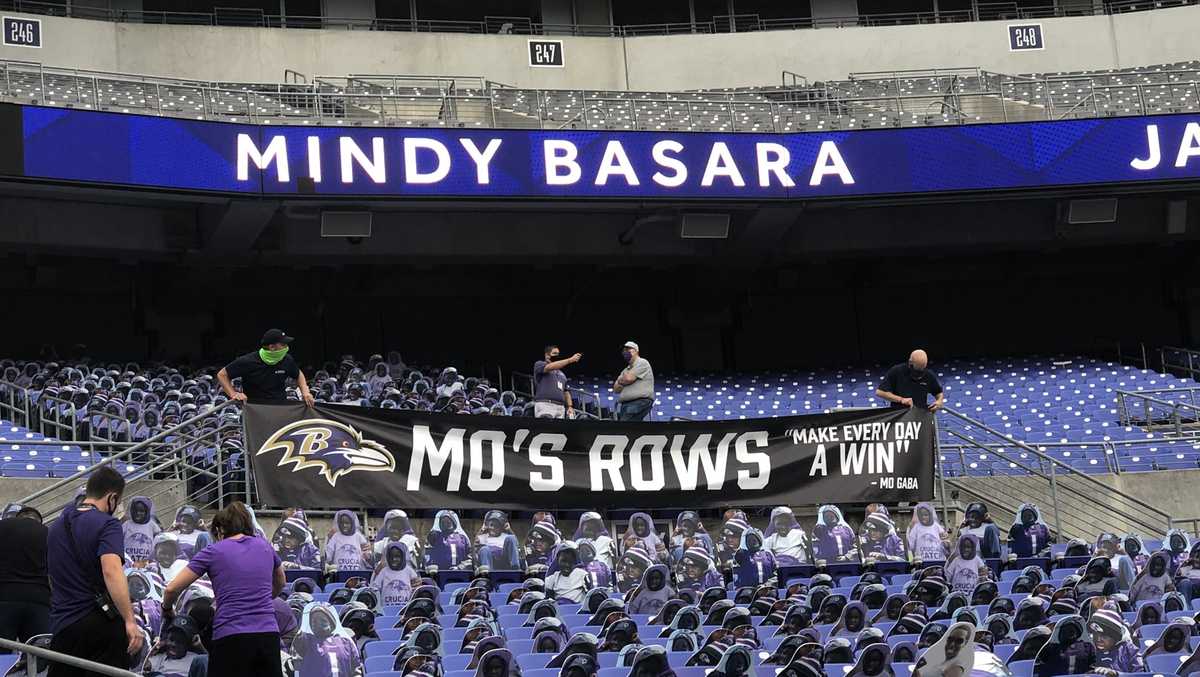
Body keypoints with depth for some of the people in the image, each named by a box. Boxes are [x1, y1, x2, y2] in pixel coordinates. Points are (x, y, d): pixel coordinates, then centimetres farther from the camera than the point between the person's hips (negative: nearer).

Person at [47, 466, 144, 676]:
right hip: (101, 623, -6)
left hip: (61, 625, 6)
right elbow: (111, 570, -25)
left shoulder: (56, 526, 16)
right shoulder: (107, 524, -9)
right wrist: (130, 621, -31)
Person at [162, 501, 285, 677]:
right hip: (268, 636, 3)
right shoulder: (264, 546, 15)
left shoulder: (214, 552, 4)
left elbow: (172, 589, 3)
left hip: (231, 638, -3)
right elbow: (280, 584, 34)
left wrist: (167, 609, 22)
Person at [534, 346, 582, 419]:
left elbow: (566, 392, 27)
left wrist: (570, 406, 9)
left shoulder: (561, 374, 29)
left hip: (560, 407, 7)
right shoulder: (539, 365, 7)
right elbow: (550, 367, -14)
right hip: (545, 405, -7)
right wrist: (570, 360, -21)